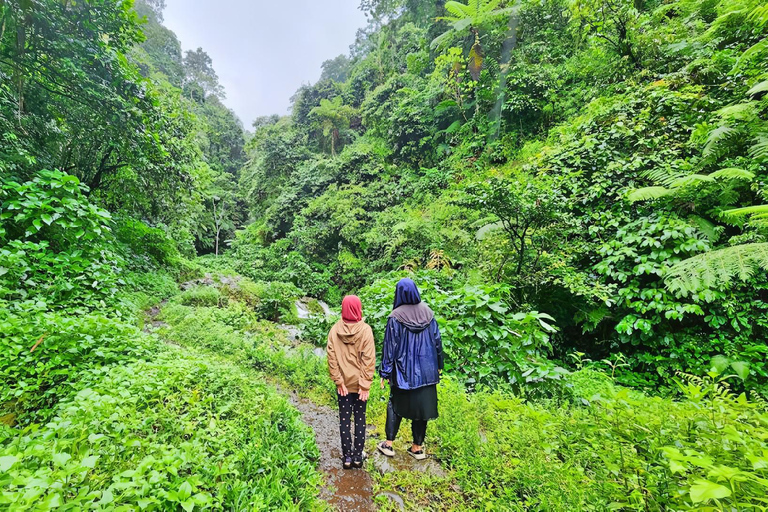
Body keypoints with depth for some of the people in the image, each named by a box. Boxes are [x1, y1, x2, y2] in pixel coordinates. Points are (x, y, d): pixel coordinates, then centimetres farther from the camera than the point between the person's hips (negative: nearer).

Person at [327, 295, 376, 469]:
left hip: (343, 383, 1)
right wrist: (365, 384, -9)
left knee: (344, 419, 14)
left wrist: (338, 381, -3)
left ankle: (347, 456, 24)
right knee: (360, 419, 14)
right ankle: (358, 456, 25)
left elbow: (331, 358, -8)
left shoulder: (335, 329, -8)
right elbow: (369, 359, -14)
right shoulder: (365, 330, -14)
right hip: (359, 382, -1)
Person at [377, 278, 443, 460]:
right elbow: (437, 340, 2)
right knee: (422, 405, 14)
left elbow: (390, 345, -12)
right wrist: (438, 365, 14)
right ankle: (418, 447, 26)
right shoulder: (427, 312, -4)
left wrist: (385, 372, -3)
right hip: (426, 370, 3)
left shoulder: (396, 316, -15)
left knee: (396, 404, 16)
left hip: (404, 370, -3)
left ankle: (389, 444, 25)